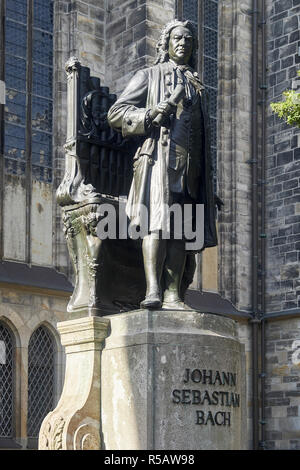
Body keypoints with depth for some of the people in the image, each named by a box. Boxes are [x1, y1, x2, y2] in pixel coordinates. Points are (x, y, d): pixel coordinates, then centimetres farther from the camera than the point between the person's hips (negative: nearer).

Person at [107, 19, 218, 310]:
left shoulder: (196, 85, 28)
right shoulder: (150, 76, 14)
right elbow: (115, 113, 5)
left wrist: (206, 178, 18)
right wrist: (151, 115, -12)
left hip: (189, 165, 5)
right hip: (159, 155, -5)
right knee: (157, 220, -21)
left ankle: (172, 295, -7)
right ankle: (153, 289, -31)